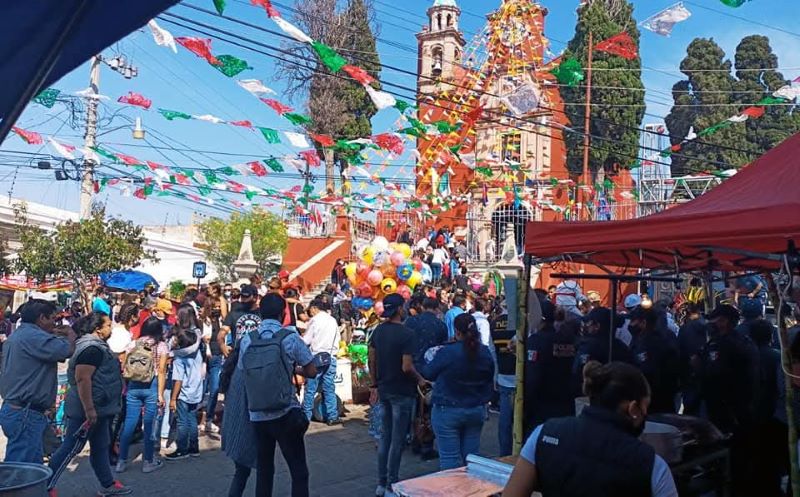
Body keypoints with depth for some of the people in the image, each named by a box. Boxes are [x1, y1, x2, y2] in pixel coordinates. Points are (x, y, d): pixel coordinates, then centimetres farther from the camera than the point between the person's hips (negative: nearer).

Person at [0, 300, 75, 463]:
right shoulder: (33, 336, -17)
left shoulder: (15, 336, 17)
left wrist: (59, 335, 15)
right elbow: (66, 350, -26)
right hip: (25, 413, -11)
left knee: (33, 466, 15)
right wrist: (70, 335, -6)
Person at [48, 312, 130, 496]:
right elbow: (82, 379, -27)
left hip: (99, 408, 11)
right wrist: (89, 409, -28)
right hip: (89, 409, -11)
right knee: (70, 448, -3)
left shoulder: (97, 346, 12)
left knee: (101, 447, 16)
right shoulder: (92, 348, -20)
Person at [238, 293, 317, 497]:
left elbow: (242, 372, 11)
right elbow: (312, 372, -3)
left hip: (257, 415, 4)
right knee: (299, 471, 4)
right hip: (285, 414, -4)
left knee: (264, 470, 15)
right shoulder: (290, 337, -8)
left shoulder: (247, 340, 1)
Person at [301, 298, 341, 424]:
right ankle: (332, 417, 8)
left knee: (310, 389, 3)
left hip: (317, 357, -5)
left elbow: (306, 341, -7)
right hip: (331, 358, 5)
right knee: (329, 389, 8)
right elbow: (338, 338, 15)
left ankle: (306, 416, 7)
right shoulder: (333, 320, 9)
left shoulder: (315, 320, -7)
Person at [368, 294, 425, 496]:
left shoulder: (378, 331, 3)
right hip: (402, 392, -7)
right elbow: (407, 367, -21)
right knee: (397, 439, 3)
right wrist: (420, 380, -4)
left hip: (384, 389, 7)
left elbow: (371, 360, 7)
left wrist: (374, 385, 15)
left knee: (385, 437, 15)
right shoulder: (406, 334, -18)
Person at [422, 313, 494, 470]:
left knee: (450, 458, 0)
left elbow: (428, 374, -2)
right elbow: (490, 382, 13)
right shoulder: (486, 353, -1)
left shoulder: (446, 352, -18)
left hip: (448, 411, -5)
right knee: (471, 456, 12)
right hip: (476, 411, 5)